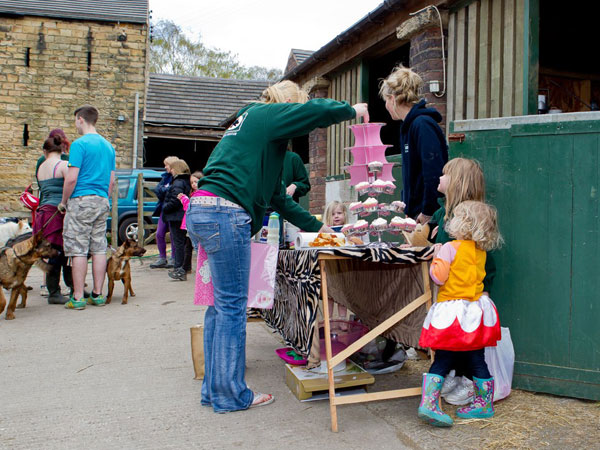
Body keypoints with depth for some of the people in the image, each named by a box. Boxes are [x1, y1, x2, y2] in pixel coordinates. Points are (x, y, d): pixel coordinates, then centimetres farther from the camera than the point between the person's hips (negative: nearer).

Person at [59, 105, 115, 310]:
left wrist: (64, 202, -2)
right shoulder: (108, 146, 14)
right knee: (99, 249, 8)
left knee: (78, 250, -3)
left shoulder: (80, 144, -9)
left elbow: (71, 178, -14)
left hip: (81, 201, -7)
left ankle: (78, 298, 0)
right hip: (102, 202, 7)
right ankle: (97, 295, 12)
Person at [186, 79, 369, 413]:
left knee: (221, 304, 14)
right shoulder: (266, 115, 2)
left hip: (202, 211, 10)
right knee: (232, 306, -3)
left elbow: (276, 195, 29)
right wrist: (352, 110, 9)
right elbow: (318, 111, -13)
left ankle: (214, 389, 22)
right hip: (224, 214, -10)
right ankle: (230, 395, 8)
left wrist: (315, 227, 31)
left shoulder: (253, 121, 29)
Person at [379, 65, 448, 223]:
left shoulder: (423, 124, -16)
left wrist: (427, 212, -19)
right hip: (416, 212, 9)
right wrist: (406, 204, 18)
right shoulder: (408, 125, 14)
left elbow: (434, 172, -22)